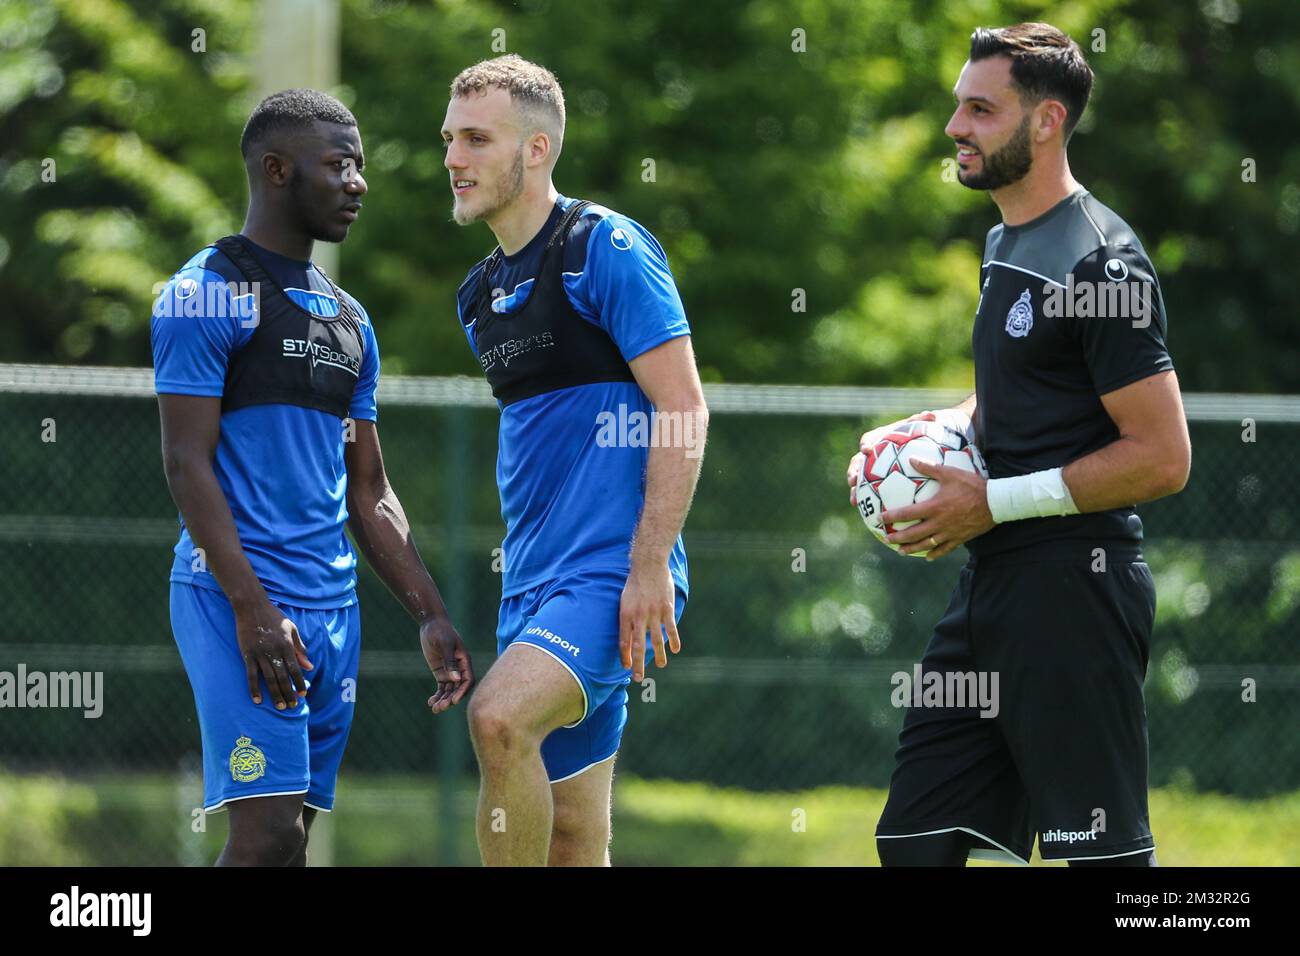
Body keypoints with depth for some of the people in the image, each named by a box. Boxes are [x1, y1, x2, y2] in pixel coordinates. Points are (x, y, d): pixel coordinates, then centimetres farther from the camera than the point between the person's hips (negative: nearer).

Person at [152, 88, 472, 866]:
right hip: (238, 597, -8)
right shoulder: (208, 293, -5)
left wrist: (432, 617, 13)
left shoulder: (348, 319, 19)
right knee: (267, 830, -17)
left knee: (292, 835, 5)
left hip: (335, 605, 8)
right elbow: (187, 463, -12)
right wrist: (250, 607, -21)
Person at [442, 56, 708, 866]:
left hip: (614, 576, -8)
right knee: (573, 839, 6)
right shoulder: (481, 294, 17)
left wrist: (650, 568, -20)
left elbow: (683, 408, -14)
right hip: (533, 584, 8)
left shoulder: (606, 249, -8)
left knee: (500, 716, -30)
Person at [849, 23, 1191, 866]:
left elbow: (1161, 459, -18)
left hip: (1073, 591, -10)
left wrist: (994, 503, -17)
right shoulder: (1007, 242, 16)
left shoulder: (1101, 261, -14)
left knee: (1104, 849, -6)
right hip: (992, 583, 10)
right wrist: (925, 434, 10)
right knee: (916, 841, 9)